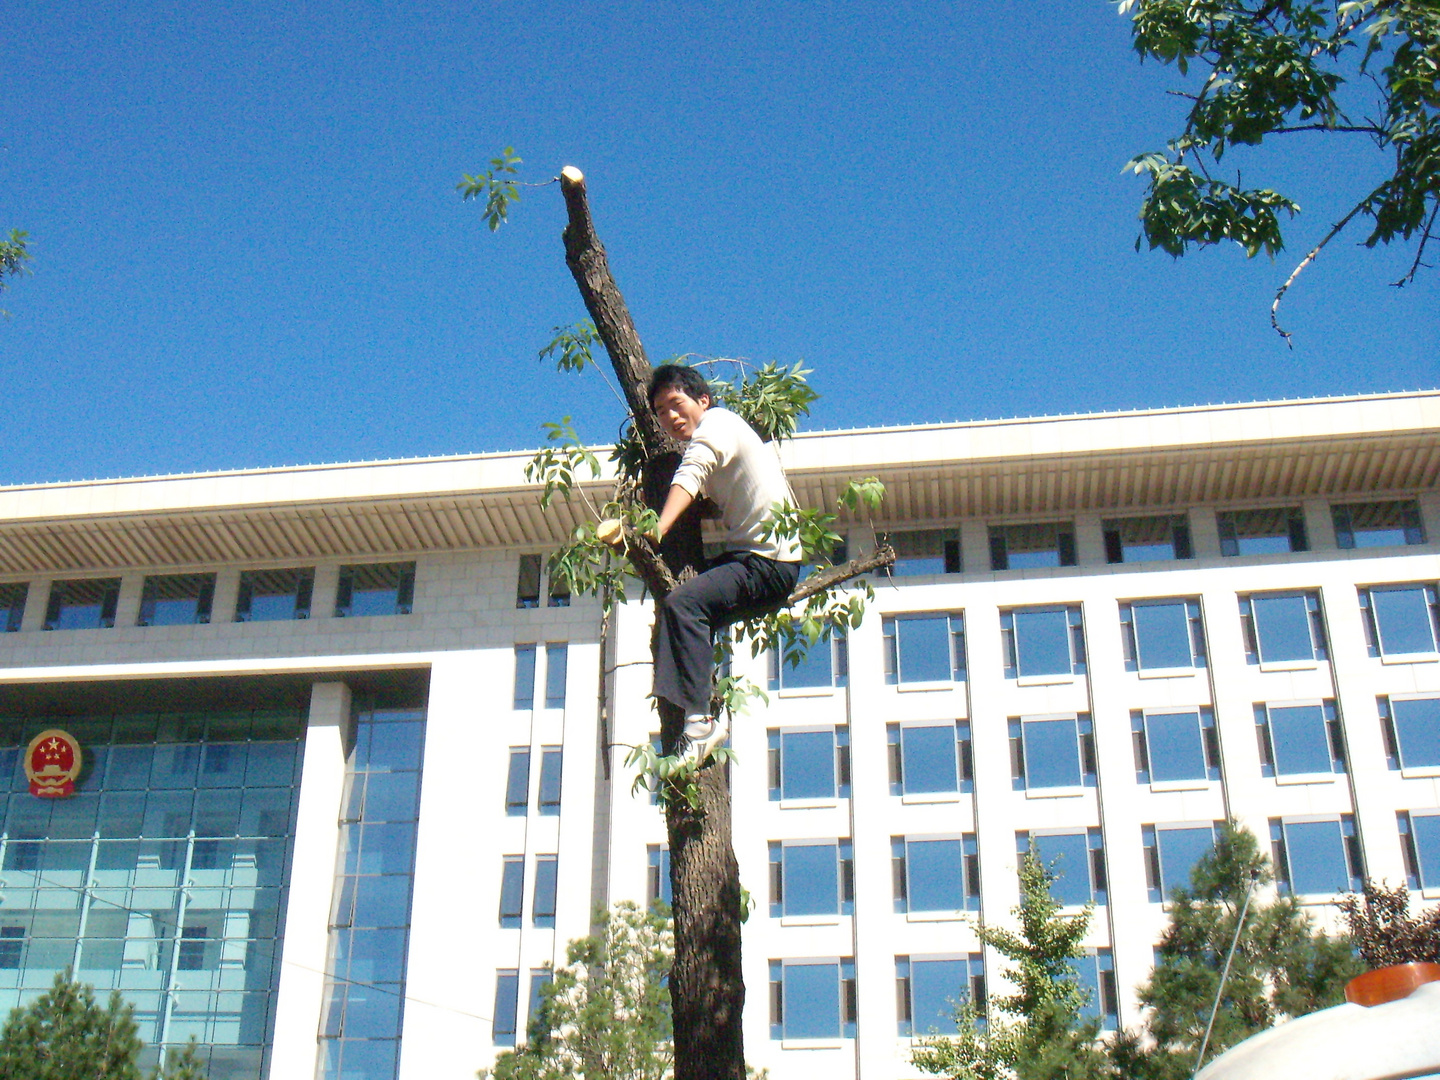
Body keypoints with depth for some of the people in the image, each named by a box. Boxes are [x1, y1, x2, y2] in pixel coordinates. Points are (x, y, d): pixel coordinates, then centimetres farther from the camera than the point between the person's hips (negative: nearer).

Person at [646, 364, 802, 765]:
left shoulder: (717, 423, -9)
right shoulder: (725, 426, 19)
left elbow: (692, 475, -29)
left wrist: (659, 528, -44)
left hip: (768, 562, -11)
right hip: (748, 555, 11)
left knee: (682, 602, -29)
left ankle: (699, 723, -30)